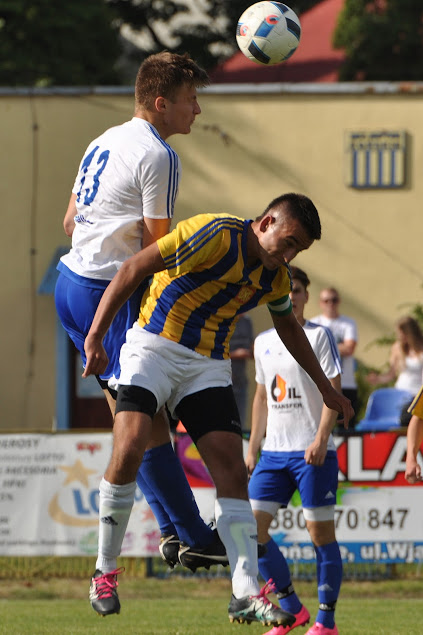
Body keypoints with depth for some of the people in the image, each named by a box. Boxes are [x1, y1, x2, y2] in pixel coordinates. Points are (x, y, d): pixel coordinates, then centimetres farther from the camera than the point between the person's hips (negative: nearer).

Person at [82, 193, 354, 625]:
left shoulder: (276, 277, 7)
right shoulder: (216, 235, -17)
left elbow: (288, 326, 28)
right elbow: (133, 269, -18)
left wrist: (325, 388, 35)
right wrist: (96, 336, -23)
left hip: (209, 366, 6)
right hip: (155, 347, -6)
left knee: (232, 470, -8)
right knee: (128, 450, -23)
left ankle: (246, 595, -10)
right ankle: (105, 573, -5)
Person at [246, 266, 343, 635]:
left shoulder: (319, 336, -2)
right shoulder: (263, 342, 15)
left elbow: (334, 390, -8)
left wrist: (321, 439, -19)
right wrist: (253, 449, 18)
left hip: (313, 452, -6)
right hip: (274, 452, 6)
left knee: (320, 531, -3)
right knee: (252, 526, -4)